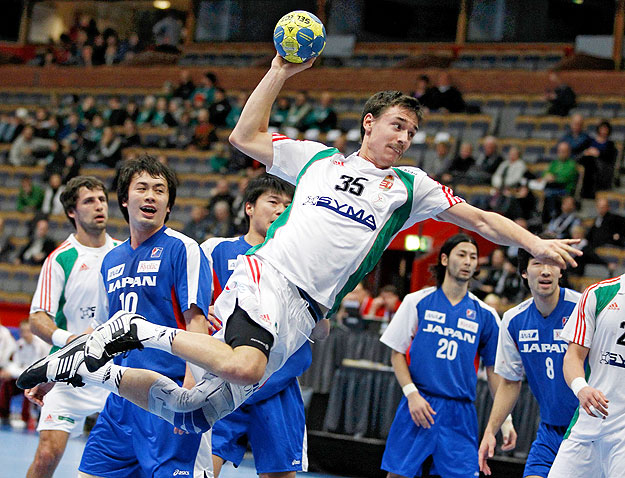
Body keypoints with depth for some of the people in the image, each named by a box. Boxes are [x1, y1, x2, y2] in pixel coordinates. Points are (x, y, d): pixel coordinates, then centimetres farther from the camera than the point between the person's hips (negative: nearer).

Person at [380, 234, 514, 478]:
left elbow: (494, 369, 12)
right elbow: (397, 353, 6)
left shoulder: (485, 315, 8)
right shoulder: (417, 302, 4)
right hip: (418, 406, -1)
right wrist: (412, 394, -8)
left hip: (460, 415, 1)